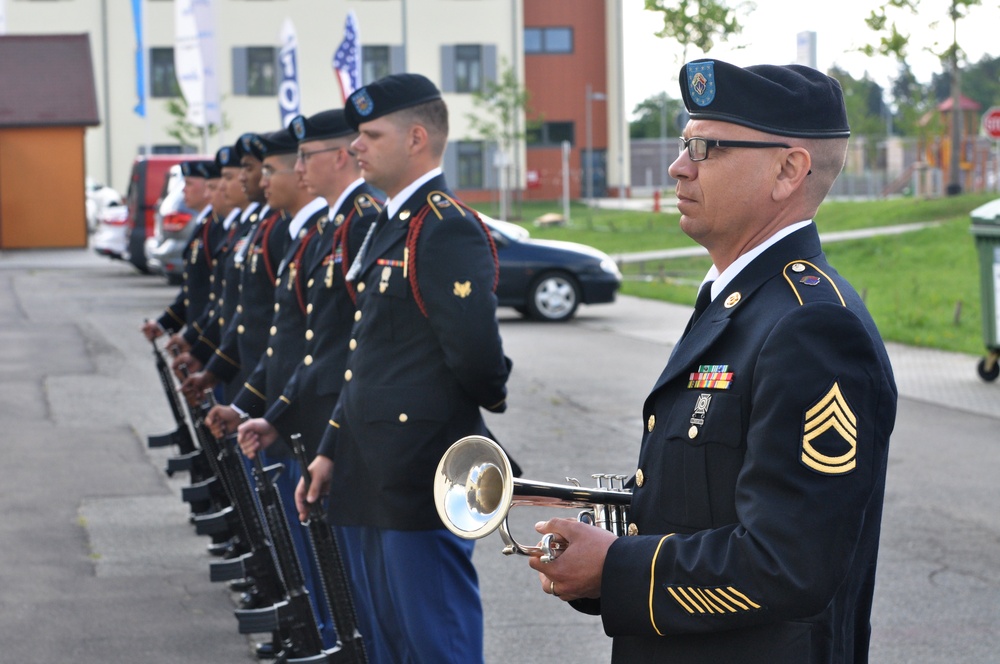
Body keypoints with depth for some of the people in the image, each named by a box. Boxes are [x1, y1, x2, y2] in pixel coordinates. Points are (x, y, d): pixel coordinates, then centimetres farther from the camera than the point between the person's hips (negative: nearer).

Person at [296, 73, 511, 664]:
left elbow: (474, 352, -24)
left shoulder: (447, 229, -16)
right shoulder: (391, 226, 16)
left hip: (420, 482, -10)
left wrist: (493, 399, -3)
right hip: (373, 482, 10)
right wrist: (333, 450, 16)